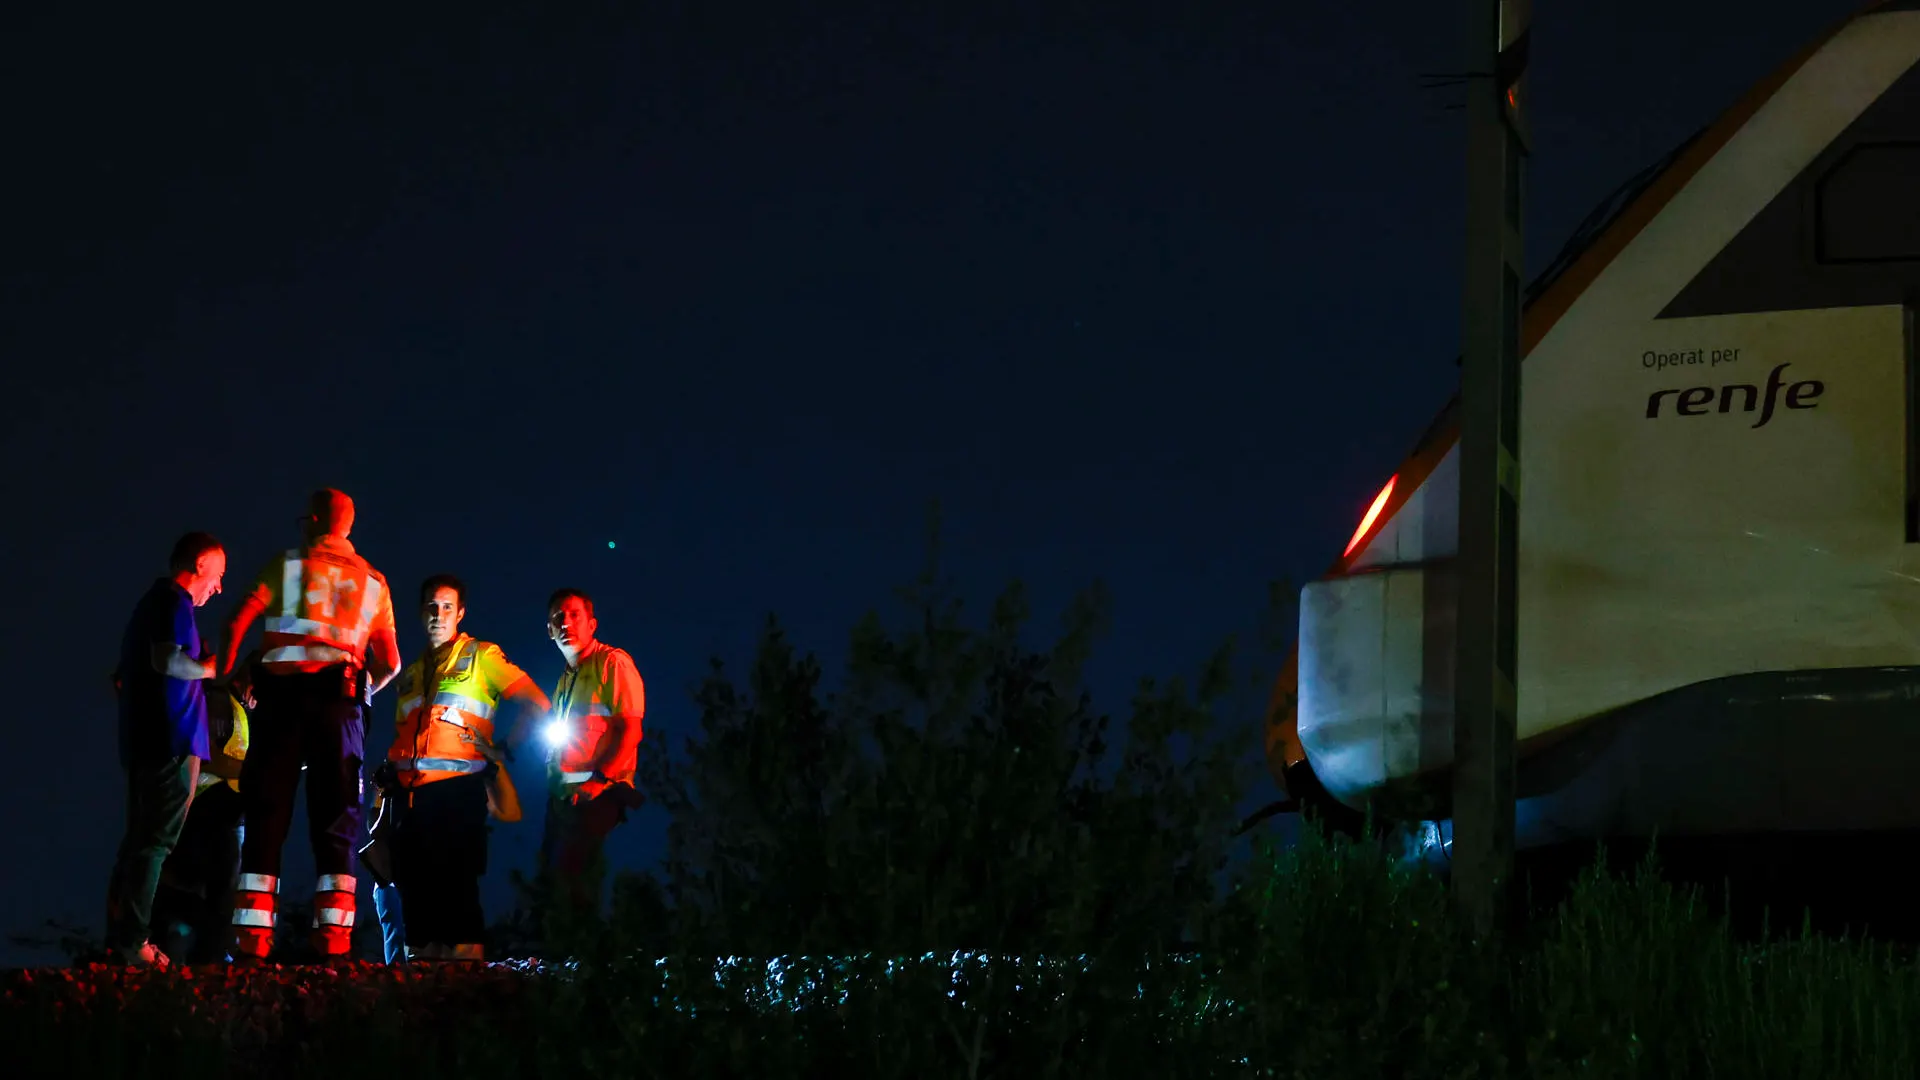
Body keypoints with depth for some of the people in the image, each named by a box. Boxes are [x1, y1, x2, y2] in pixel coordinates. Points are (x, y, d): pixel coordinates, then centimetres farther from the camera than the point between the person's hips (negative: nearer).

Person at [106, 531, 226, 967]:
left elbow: (120, 677, 27)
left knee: (139, 839, 11)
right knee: (156, 841, -11)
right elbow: (168, 660, -25)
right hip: (173, 740, -10)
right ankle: (133, 941, -15)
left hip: (141, 741, 10)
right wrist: (208, 668, -9)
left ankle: (118, 938, 10)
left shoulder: (149, 603, 22)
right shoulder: (175, 603, -8)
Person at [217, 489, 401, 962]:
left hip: (280, 700, -1)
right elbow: (389, 662, 9)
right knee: (336, 822, 2)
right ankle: (333, 942, -8)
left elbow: (235, 624, -4)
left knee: (265, 817, 1)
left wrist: (229, 675, 11)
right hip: (338, 704, 1)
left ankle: (252, 941, -6)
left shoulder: (285, 566, 6)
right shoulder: (372, 581, 13)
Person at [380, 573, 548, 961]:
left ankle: (466, 958, -15)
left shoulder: (481, 657, 8)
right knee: (415, 883, 1)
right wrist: (388, 778, 14)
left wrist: (500, 747, -4)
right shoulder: (411, 674, 25)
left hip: (458, 787, -6)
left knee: (456, 881, -13)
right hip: (411, 791, 6)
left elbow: (535, 703, 2)